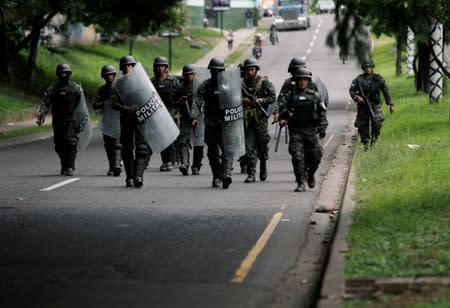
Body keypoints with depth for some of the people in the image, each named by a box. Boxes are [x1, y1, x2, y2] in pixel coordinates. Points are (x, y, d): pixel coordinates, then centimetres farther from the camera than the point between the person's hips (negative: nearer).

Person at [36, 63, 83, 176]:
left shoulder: (76, 88, 6)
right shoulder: (52, 89, 9)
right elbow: (45, 104, 1)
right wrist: (41, 116, -13)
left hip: (71, 121, -2)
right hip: (57, 121, 2)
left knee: (70, 144, -14)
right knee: (59, 146, 6)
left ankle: (69, 168, -13)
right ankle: (64, 165, 23)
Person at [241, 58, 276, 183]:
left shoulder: (264, 82, 2)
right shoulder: (241, 83, 9)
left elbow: (272, 97, 0)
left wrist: (261, 100, -14)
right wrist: (242, 100, -6)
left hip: (260, 118, -1)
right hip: (247, 119, 1)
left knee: (262, 144, 3)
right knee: (249, 147, -4)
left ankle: (263, 164, 31)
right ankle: (251, 174, -3)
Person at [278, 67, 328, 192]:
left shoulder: (314, 96, 8)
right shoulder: (290, 96, 4)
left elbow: (322, 112, 10)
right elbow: (282, 109, -1)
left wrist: (322, 128, 1)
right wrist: (283, 119, -23)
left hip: (311, 131, 2)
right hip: (296, 131, -2)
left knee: (315, 156, 2)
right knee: (297, 157, -10)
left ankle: (310, 174, 31)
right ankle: (300, 183, -5)